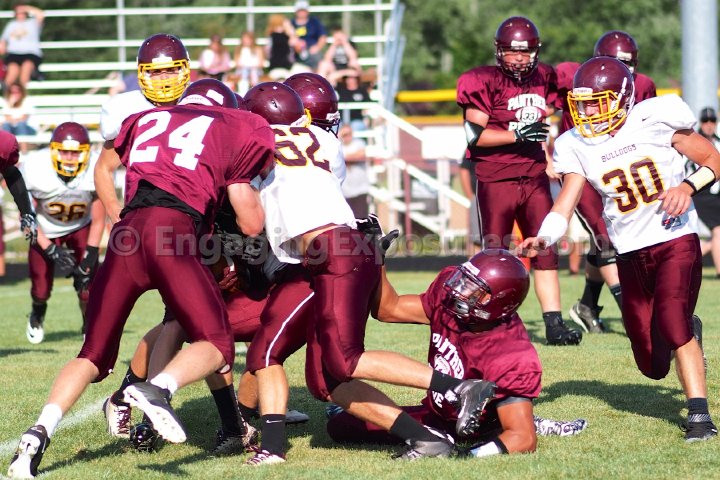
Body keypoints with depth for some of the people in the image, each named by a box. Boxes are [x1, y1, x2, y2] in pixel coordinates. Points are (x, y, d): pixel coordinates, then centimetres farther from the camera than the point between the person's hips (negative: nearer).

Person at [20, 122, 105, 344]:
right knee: (41, 290, 1)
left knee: (87, 285, -15)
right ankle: (37, 315, 40)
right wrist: (52, 251, -26)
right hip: (45, 231, 0)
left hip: (81, 228, 0)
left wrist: (89, 258, -18)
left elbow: (98, 221, -15)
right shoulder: (34, 170, -33)